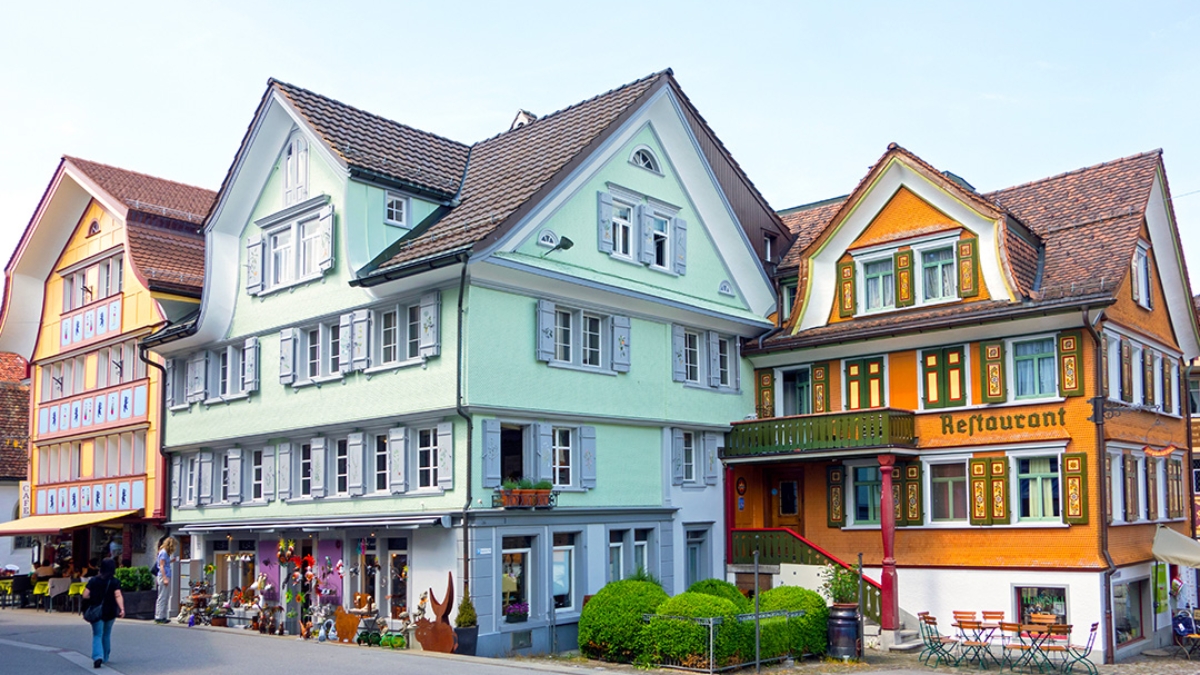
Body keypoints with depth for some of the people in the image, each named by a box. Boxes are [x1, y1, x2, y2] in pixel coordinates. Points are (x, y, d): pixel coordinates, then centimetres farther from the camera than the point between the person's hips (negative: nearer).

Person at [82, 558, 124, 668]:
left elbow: (85, 595, -7)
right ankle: (105, 657, 29)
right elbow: (118, 596, -20)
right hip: (110, 613, 1)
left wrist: (95, 598, 11)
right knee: (107, 635, 19)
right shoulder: (115, 582, -7)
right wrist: (122, 608, -28)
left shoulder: (94, 580, -3)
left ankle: (98, 656, -20)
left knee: (97, 635, 2)